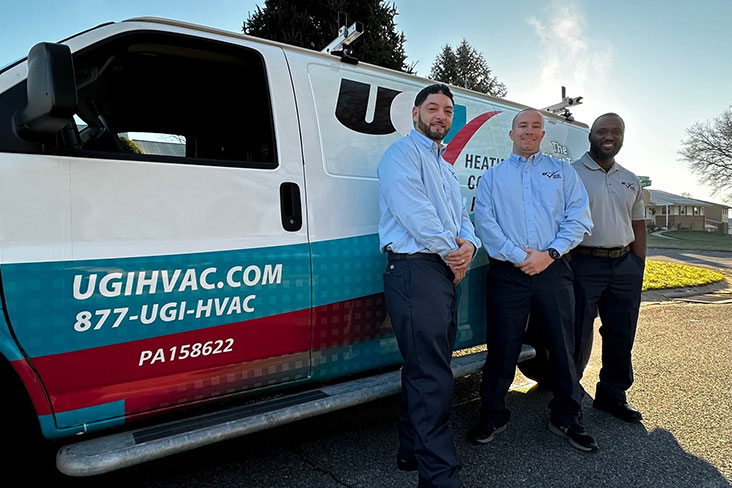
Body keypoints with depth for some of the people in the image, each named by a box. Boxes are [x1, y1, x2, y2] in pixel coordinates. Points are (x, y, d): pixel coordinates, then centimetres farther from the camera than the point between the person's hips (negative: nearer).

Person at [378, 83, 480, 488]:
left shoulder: (444, 166, 26)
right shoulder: (402, 154, -2)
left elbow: (461, 215, 21)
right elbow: (413, 211, -15)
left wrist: (468, 245, -1)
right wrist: (450, 252, -8)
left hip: (447, 272, 9)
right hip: (415, 269, -9)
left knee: (425, 367, 13)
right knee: (431, 375, -10)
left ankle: (412, 451, 25)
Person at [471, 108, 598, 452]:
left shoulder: (562, 172, 13)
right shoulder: (492, 176, 12)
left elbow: (579, 219, 3)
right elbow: (485, 223, -1)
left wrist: (549, 254, -10)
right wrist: (517, 256, -12)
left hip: (552, 269, 1)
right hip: (507, 272, -1)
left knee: (563, 346, 8)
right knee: (502, 348, 3)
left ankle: (566, 418, 26)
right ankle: (492, 417, 20)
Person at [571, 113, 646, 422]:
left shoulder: (631, 181, 15)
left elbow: (638, 226, 18)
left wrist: (638, 269, 10)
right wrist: (564, 267, -14)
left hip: (625, 265, 6)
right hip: (584, 265, -6)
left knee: (621, 335, 12)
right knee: (578, 335, -1)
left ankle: (612, 394, 27)